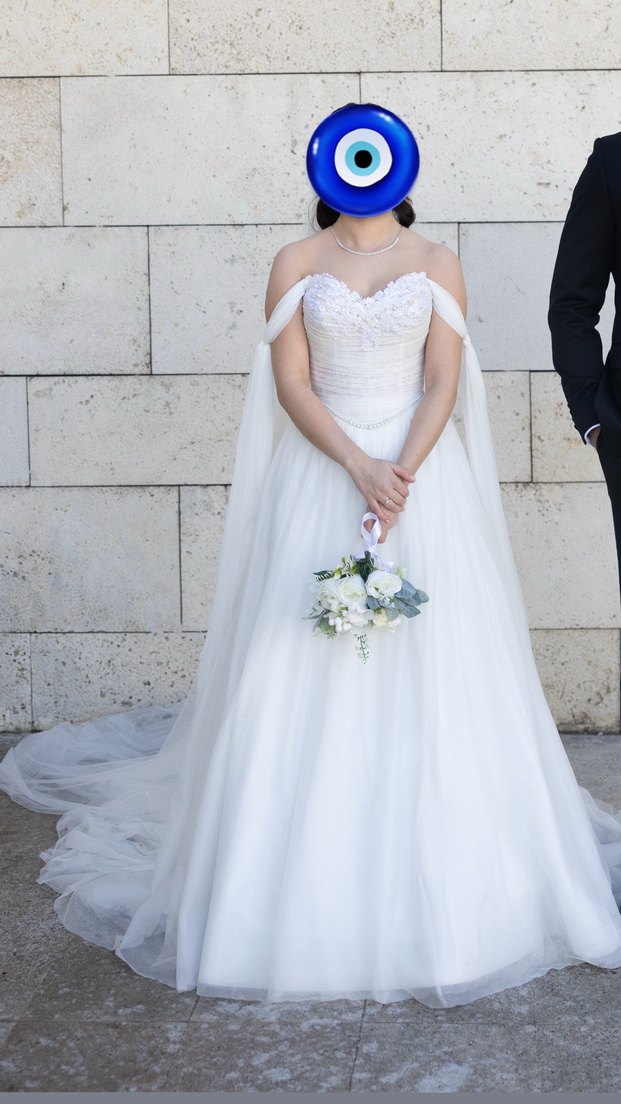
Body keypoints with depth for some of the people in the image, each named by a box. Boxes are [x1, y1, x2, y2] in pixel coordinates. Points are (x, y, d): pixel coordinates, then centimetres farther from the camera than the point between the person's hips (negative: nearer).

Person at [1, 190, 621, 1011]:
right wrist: (359, 467, -16)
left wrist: (403, 474, -17)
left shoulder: (437, 265, 6)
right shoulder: (297, 264, 5)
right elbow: (290, 382, -3)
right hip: (319, 477, 0)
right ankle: (310, 880, 7)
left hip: (421, 475, 0)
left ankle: (435, 870, 10)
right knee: (309, 670, -2)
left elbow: (442, 383, -2)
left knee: (430, 669, -1)